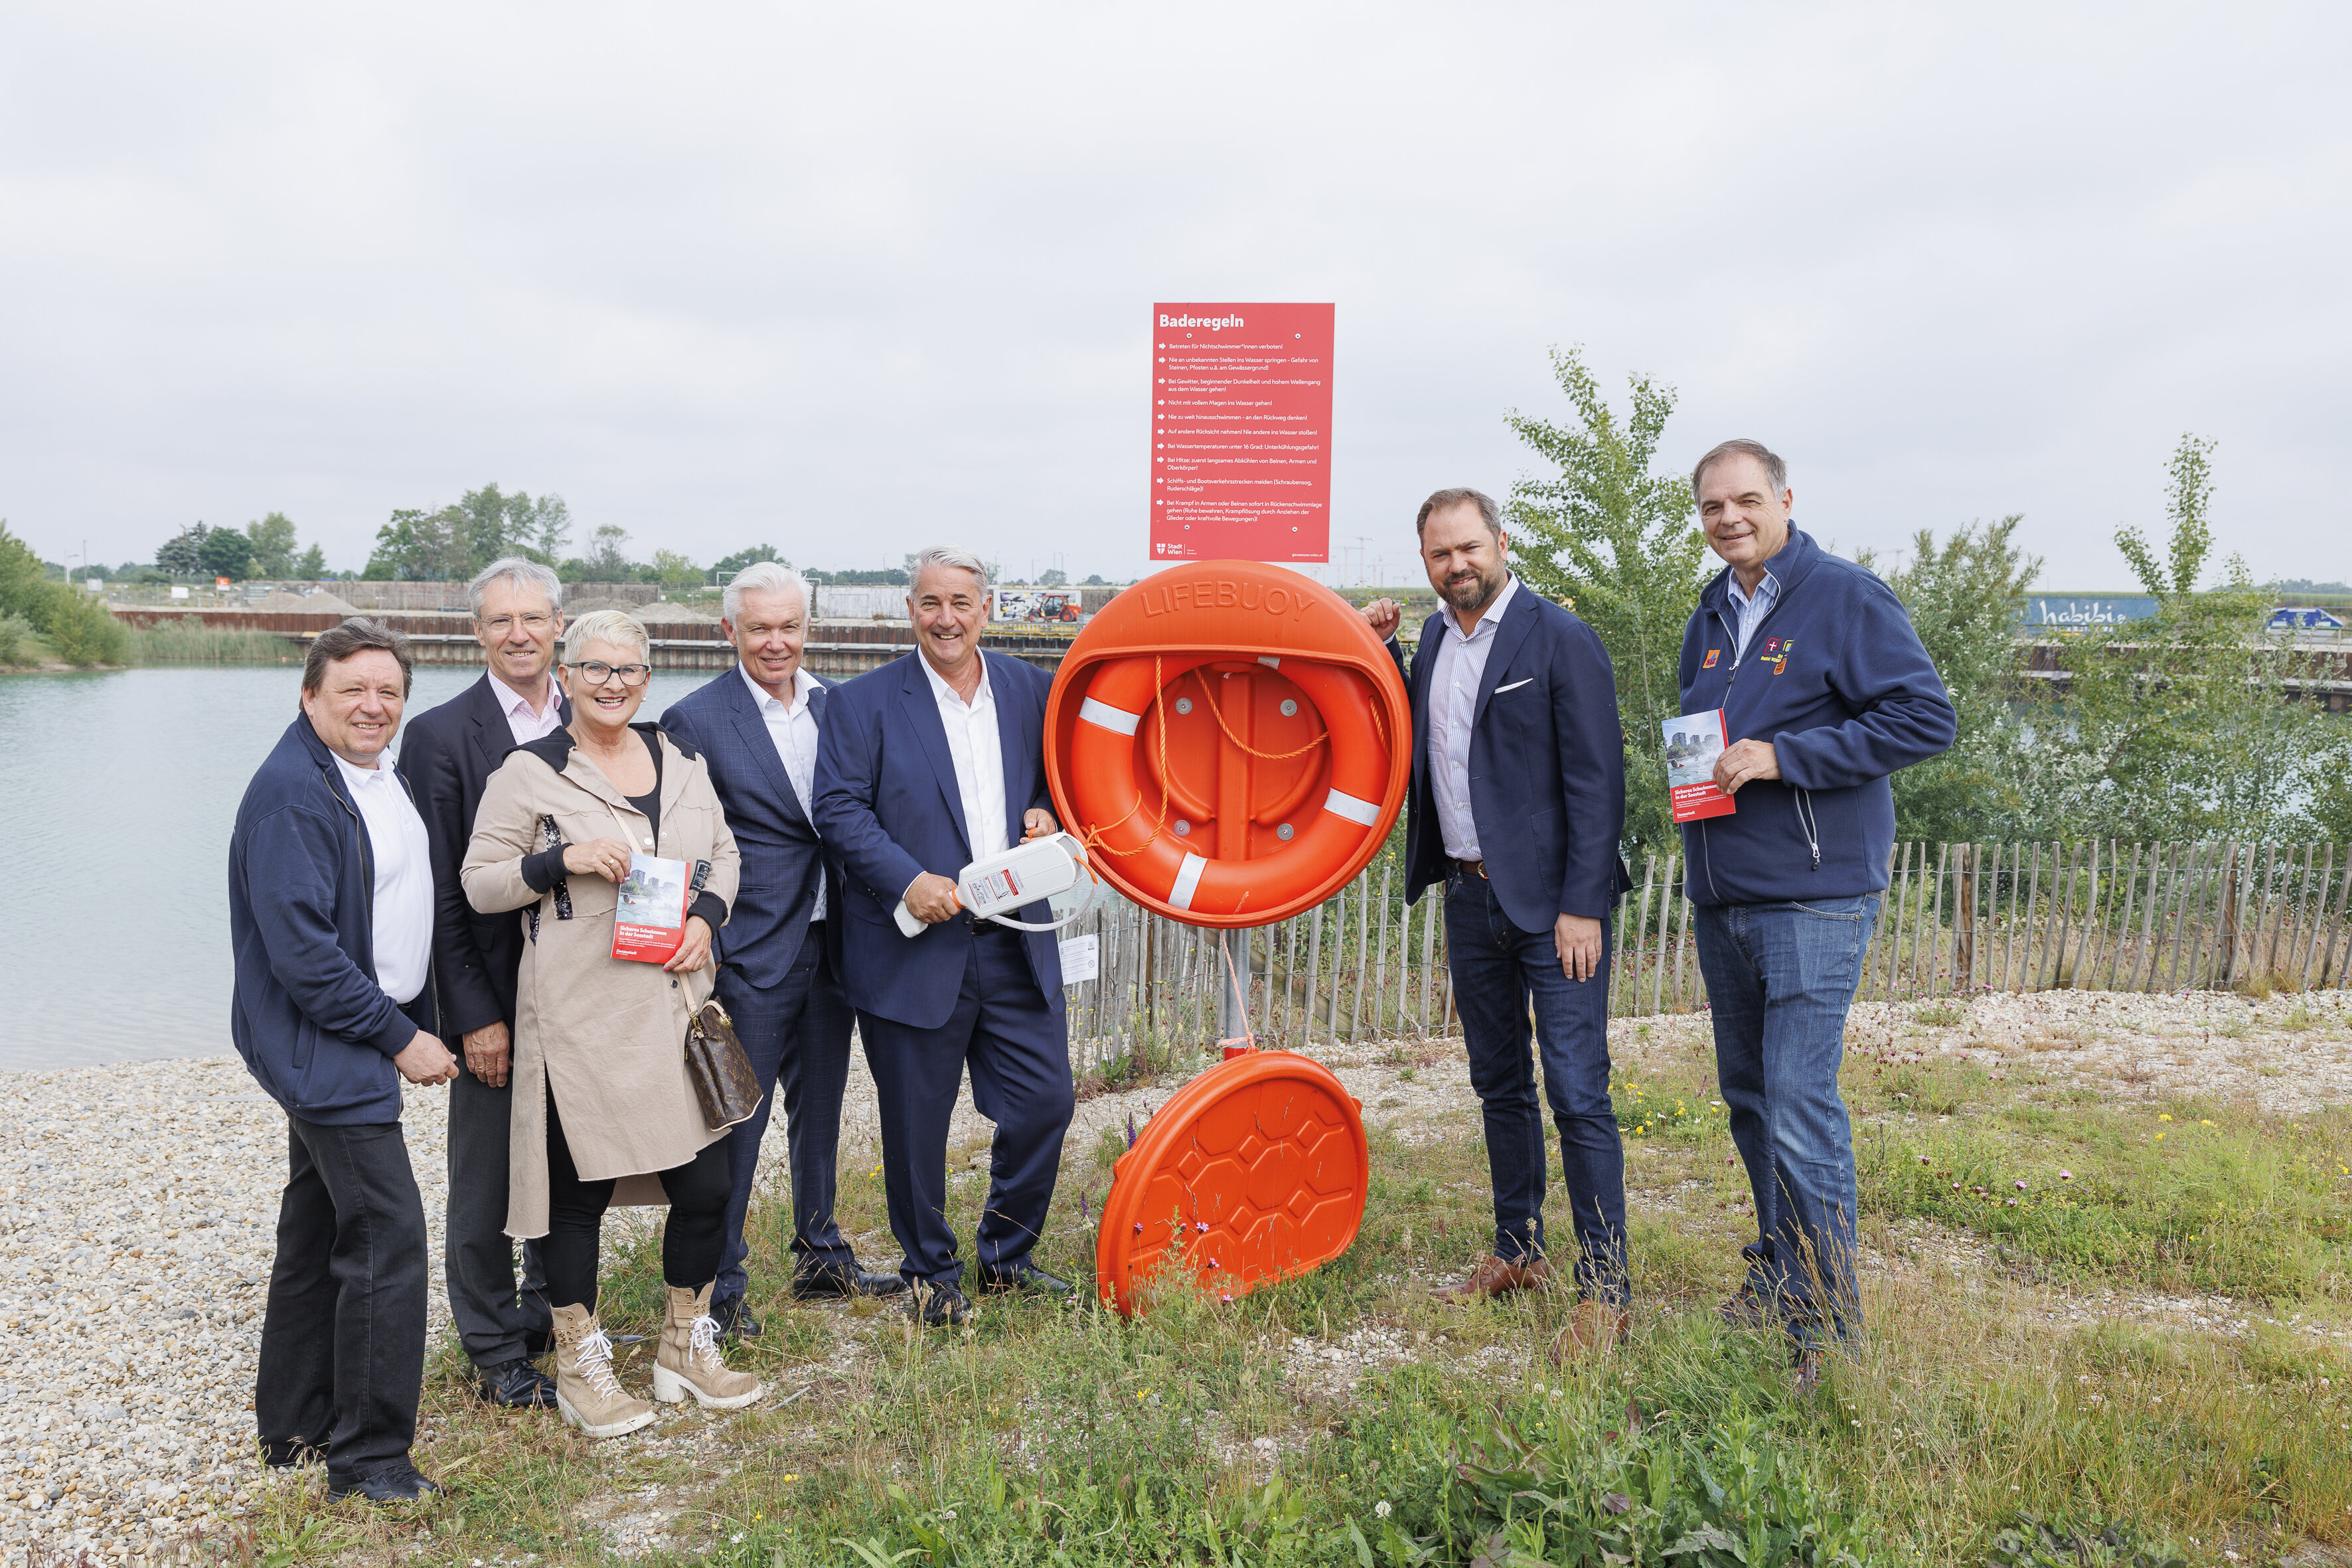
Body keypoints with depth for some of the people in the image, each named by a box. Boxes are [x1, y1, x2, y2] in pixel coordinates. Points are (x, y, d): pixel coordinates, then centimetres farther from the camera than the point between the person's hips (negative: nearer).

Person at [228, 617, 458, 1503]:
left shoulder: (383, 776, 10)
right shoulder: (290, 792, -19)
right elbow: (300, 948, -23)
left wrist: (420, 1024, 14)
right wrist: (400, 1038, -17)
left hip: (350, 1047, 10)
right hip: (322, 1048, -10)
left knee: (319, 1229, 18)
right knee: (388, 1231, -10)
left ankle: (294, 1425, 32)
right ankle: (367, 1458, 2)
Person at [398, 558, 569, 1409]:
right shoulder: (441, 734, -7)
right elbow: (439, 891, -9)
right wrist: (475, 1014, -13)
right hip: (495, 999, -4)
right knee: (486, 1182, 8)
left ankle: (552, 1315, 36)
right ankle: (496, 1355, 24)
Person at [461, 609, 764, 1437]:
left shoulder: (681, 761, 10)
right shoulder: (530, 773, -3)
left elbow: (724, 853, 18)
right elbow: (478, 885, -2)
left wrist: (707, 915, 0)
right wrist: (563, 858, -17)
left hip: (677, 1003, 4)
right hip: (579, 1018, -4)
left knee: (706, 1187, 6)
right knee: (579, 1190, 6)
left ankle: (686, 1347, 28)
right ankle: (579, 1366, 26)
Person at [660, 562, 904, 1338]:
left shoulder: (836, 706, 7)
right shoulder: (696, 719, -8)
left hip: (830, 945, 6)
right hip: (751, 953, -6)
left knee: (820, 1109, 19)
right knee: (736, 1121, 2)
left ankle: (820, 1257, 35)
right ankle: (719, 1286, 17)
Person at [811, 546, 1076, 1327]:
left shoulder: (1033, 690, 8)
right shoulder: (863, 702, -2)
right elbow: (839, 809, -7)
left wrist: (1045, 814, -5)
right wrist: (909, 880, -18)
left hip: (1018, 945, 4)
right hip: (915, 949, -3)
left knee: (1047, 1102, 7)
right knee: (916, 1125, 7)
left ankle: (1005, 1255, 30)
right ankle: (932, 1273, 29)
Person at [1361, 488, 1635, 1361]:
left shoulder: (1561, 642, -11)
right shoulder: (1436, 638, 11)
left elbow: (1597, 782, -14)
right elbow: (1416, 741, 20)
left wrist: (1581, 906, -18)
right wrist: (1381, 656, 8)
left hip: (1552, 903, -7)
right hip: (1470, 896, 7)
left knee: (1577, 1093, -6)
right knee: (1499, 1087, 16)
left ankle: (1603, 1292, 4)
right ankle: (1518, 1254, 30)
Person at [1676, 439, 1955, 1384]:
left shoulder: (1845, 598, -8)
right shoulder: (1711, 615, 14)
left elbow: (1926, 718, -14)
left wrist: (1782, 756, -19)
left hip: (1812, 898, -7)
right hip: (1721, 901, 8)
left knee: (1801, 1112, -9)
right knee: (1748, 1098, 16)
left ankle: (1827, 1324, 5)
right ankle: (1778, 1272, 33)